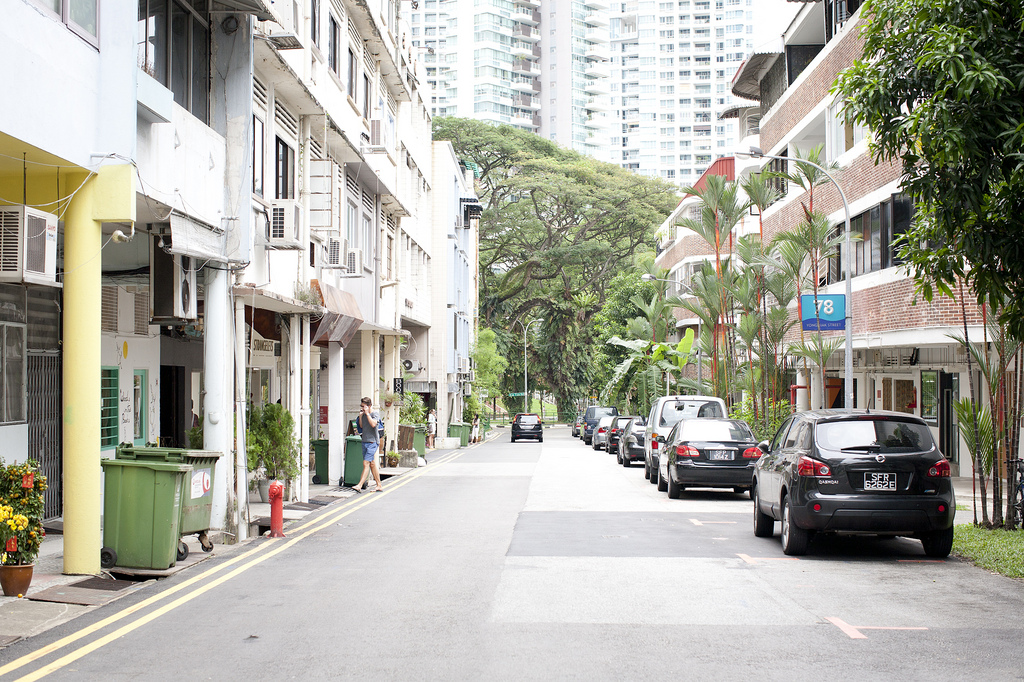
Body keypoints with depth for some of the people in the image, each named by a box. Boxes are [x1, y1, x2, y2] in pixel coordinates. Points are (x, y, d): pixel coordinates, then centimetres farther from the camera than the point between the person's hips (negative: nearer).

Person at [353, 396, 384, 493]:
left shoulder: (375, 413, -6)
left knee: (366, 464, -13)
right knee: (372, 464, 9)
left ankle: (359, 485, -18)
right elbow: (361, 426, 17)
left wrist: (367, 413, -15)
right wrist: (360, 416, 4)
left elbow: (373, 424, -21)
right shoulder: (364, 414, 14)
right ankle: (379, 486, 15)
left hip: (372, 442, -8)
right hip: (365, 441, 8)